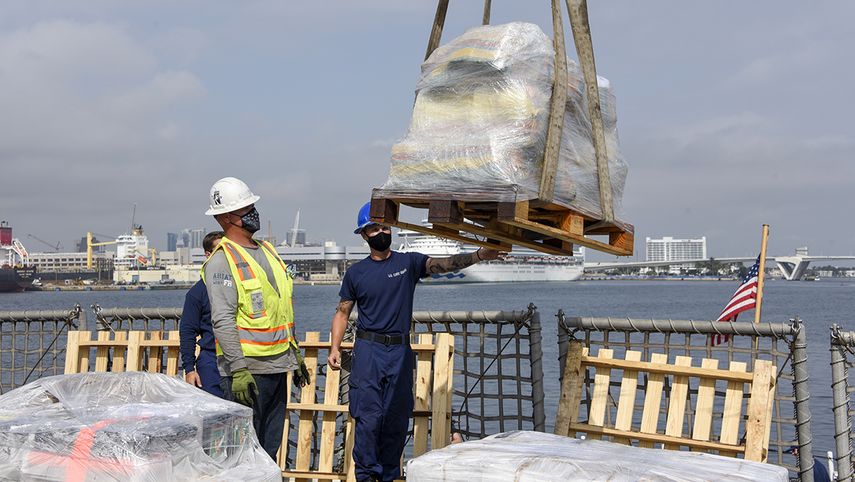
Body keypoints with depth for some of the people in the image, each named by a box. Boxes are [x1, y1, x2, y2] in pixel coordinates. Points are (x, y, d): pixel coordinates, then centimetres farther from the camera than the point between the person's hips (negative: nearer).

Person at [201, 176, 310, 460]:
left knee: (269, 448, 13)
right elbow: (223, 320, -19)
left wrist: (295, 354, 22)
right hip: (248, 367, -8)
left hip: (278, 365, 8)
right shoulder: (222, 260, -12)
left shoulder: (267, 250, 15)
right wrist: (238, 370, -24)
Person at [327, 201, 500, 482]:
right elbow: (342, 312, 11)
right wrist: (335, 347, -2)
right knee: (368, 417, -7)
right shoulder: (356, 273, 6)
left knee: (397, 419, 5)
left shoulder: (409, 263, 5)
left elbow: (444, 264, -9)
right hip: (368, 350, -1)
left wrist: (478, 256, -25)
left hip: (401, 352, 1)